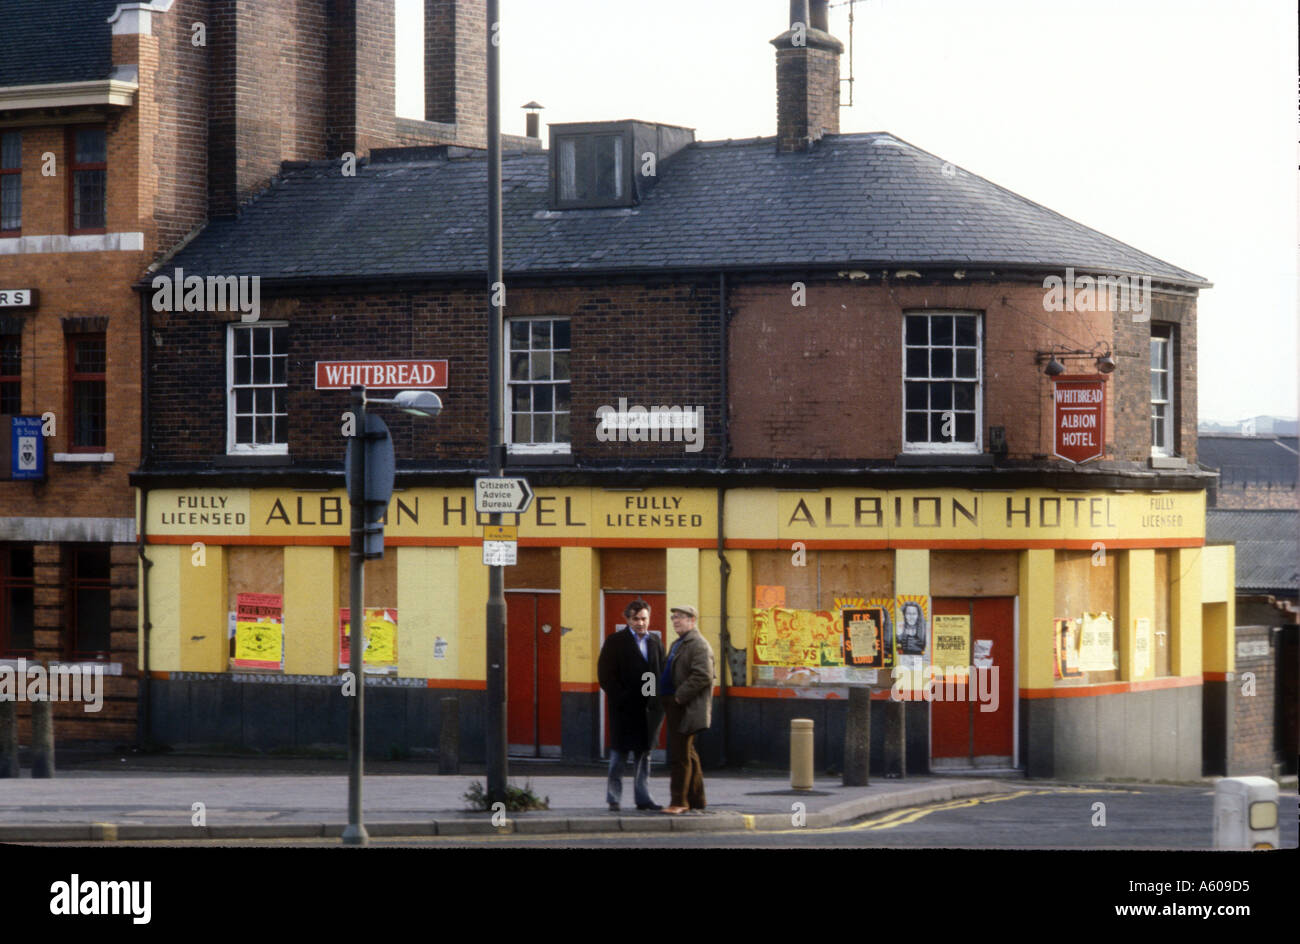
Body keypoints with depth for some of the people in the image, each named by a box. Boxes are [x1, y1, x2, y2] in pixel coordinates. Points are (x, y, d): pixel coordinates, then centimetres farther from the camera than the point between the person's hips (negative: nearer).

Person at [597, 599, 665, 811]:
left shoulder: (655, 641, 12)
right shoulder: (616, 642, -3)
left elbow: (662, 672, 13)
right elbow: (605, 674, -7)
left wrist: (658, 698, -1)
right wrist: (620, 697, -14)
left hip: (648, 707, 5)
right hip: (624, 708, -5)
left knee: (644, 753, 9)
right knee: (619, 752, 0)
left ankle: (643, 798, 14)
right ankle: (614, 797, 7)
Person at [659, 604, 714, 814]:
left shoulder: (699, 645, -12)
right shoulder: (678, 644, 20)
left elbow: (703, 676, -22)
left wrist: (680, 696, -20)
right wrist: (666, 699, 14)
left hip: (687, 708, -10)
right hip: (676, 707, 10)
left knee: (679, 755, -10)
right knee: (688, 755, 14)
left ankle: (679, 801, -7)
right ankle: (696, 799, 20)